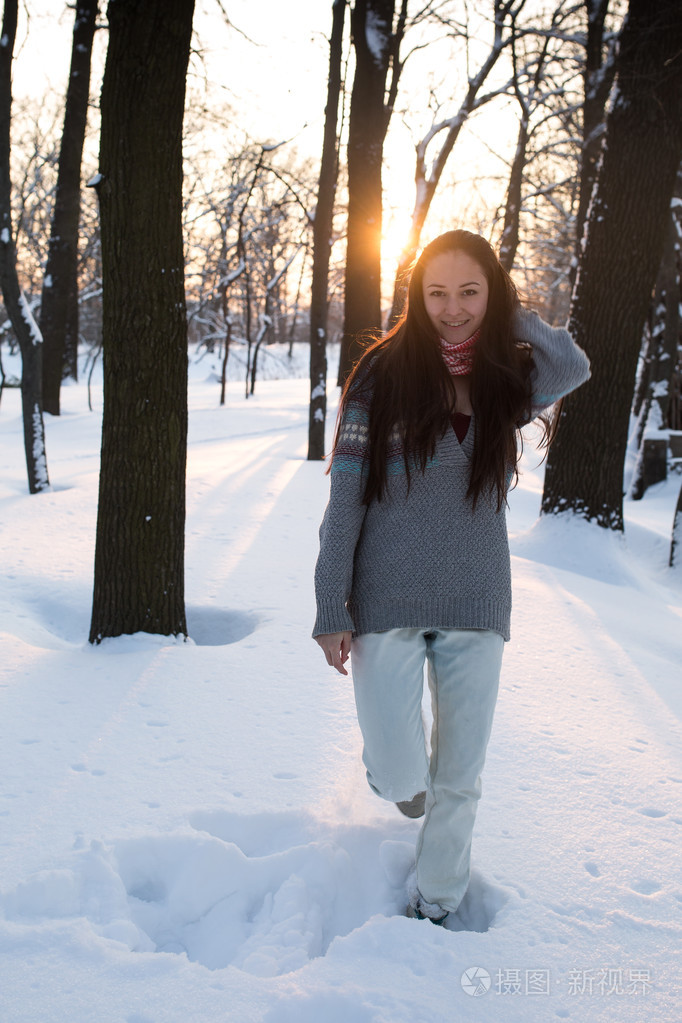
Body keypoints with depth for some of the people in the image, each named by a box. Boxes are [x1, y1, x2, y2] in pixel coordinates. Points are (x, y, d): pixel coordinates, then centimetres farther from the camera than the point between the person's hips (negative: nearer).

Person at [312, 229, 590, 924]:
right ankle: (394, 764, 33)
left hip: (476, 608, 3)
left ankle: (434, 905, 33)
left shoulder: (506, 384, 4)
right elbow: (344, 501, -4)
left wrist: (504, 314, -7)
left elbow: (573, 366, -19)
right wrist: (331, 611, -7)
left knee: (459, 778, 11)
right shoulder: (384, 376, -4)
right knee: (399, 777, -3)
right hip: (388, 604, -2)